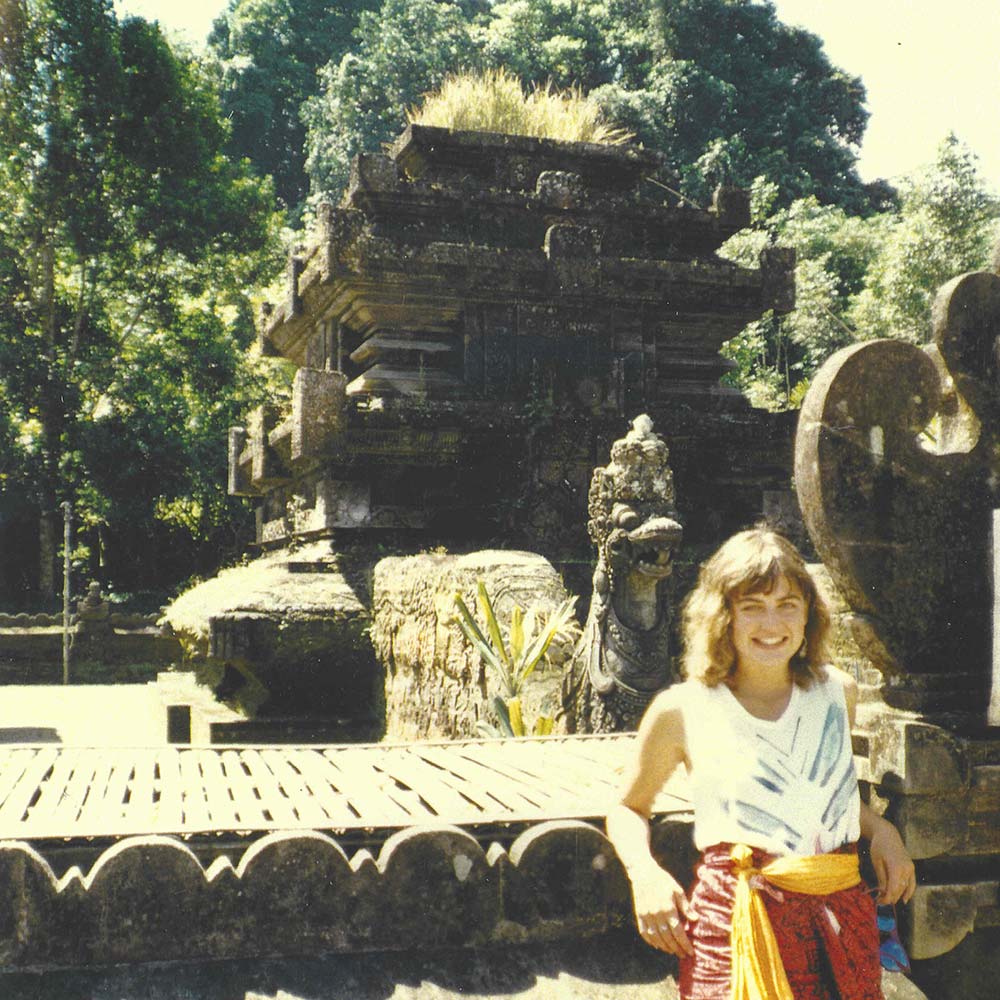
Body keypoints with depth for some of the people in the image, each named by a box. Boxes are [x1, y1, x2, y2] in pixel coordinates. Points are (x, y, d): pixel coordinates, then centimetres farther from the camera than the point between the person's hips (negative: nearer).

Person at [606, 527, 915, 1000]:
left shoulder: (838, 691, 7)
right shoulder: (683, 711, -4)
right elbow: (628, 809, 9)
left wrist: (880, 829, 9)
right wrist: (644, 872, -8)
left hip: (843, 916, 4)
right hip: (736, 922, -3)